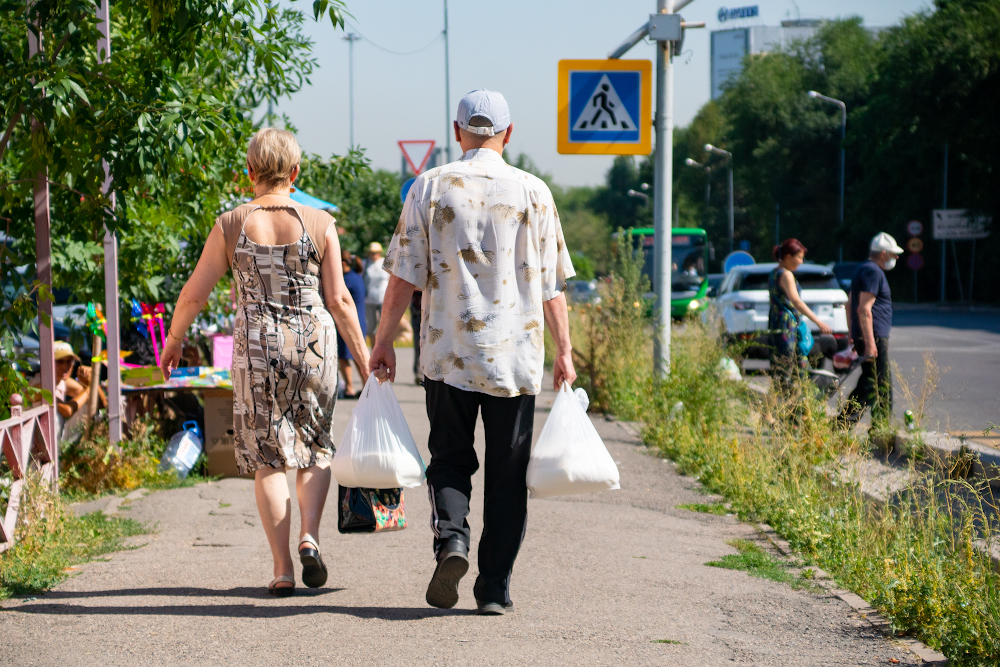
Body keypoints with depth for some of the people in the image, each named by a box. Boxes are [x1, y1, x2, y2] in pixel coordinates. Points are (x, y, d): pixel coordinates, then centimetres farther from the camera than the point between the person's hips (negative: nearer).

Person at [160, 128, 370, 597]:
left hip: (256, 349, 0)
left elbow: (194, 294, 3)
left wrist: (173, 341, 19)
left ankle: (282, 570, 5)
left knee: (268, 457, 8)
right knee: (314, 447, 18)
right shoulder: (320, 224, -2)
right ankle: (309, 537, -5)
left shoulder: (231, 226, -1)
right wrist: (364, 358, 7)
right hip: (314, 346, 0)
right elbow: (339, 300, -2)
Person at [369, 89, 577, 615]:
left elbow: (405, 276, -2)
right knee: (506, 472, 7)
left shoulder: (430, 186, 0)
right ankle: (494, 587, 7)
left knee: (450, 458, 13)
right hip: (515, 355, 0)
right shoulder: (533, 192, 1)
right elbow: (551, 284, 1)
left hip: (448, 352, 0)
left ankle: (450, 536, -13)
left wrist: (383, 342, 6)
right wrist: (564, 352, 7)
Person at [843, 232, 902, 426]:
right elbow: (864, 309, -22)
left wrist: (852, 336, 27)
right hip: (874, 337, -10)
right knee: (881, 385, -5)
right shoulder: (873, 272, -13)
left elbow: (850, 305, 25)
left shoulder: (863, 270, 20)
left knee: (869, 382, 13)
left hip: (861, 336, 10)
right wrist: (870, 343, -25)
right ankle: (881, 425, -2)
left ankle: (844, 421, 12)